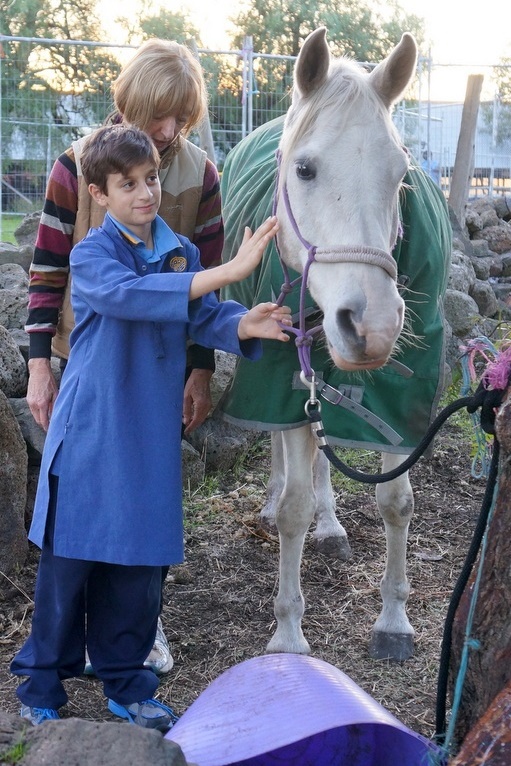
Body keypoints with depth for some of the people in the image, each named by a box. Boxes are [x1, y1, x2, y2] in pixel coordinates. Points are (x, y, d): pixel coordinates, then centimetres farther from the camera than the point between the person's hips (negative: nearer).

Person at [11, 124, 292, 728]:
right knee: (69, 559, 5)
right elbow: (129, 293, -31)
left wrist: (243, 325, -21)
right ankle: (40, 685, 22)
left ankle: (124, 684, 27)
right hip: (90, 430, -4)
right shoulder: (91, 256, -11)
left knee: (139, 564, 11)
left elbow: (203, 317, 4)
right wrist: (231, 270, -38)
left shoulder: (181, 252, 7)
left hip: (152, 434, 5)